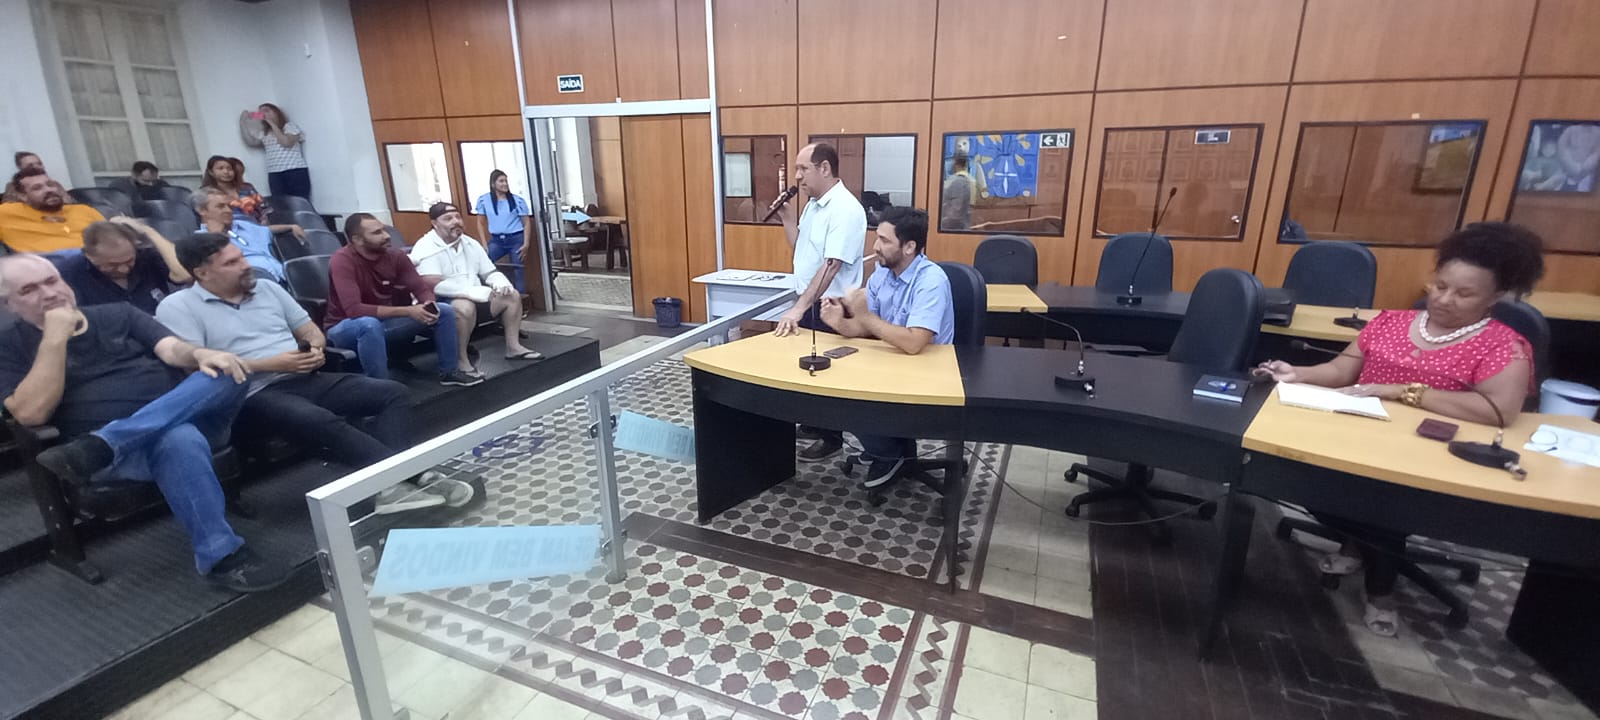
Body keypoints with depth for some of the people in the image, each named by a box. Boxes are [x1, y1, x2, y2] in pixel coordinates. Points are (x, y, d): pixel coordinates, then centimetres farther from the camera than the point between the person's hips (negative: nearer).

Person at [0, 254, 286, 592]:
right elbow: (31, 413, -7)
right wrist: (55, 337, -10)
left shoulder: (117, 314, 17)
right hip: (114, 455, -3)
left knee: (225, 373, -27)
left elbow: (171, 349, 1)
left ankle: (95, 448, -32)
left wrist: (200, 354, -25)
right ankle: (221, 555, -36)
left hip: (187, 418, 4)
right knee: (179, 441, -38)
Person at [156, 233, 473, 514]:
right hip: (252, 395, -6)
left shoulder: (268, 289, 18)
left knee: (394, 392, -14)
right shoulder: (177, 307, 2)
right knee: (320, 421, -37)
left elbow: (311, 331, 22)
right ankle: (412, 476, -36)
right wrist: (271, 365, -14)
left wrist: (316, 349, -2)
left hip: (307, 379, 6)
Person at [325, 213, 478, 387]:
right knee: (370, 324, -41)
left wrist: (429, 305, -31)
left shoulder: (395, 255, -7)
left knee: (445, 311, -6)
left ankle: (449, 372, 6)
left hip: (386, 320, 6)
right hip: (345, 327, -6)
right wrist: (407, 311, -36)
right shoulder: (342, 261, -24)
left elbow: (422, 289, -7)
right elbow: (354, 310, -33)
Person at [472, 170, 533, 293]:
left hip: (516, 239, -1)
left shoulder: (517, 200, -3)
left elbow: (527, 223, 1)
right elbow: (481, 223, 8)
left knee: (517, 270, 2)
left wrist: (526, 244, -7)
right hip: (496, 240, 1)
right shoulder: (483, 200, 0)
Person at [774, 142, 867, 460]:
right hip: (809, 302, 9)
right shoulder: (813, 204, 8)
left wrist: (799, 308, -31)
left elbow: (831, 265, -28)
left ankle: (832, 436, 19)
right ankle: (815, 424, 35)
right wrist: (787, 217, 3)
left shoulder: (846, 209, -21)